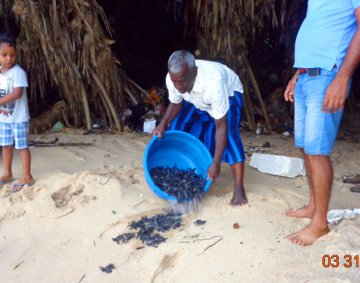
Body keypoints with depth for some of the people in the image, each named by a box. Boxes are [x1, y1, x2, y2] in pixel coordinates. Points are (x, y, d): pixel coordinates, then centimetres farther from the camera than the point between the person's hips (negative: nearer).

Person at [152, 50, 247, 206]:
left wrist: (216, 163, -37)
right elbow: (175, 103, -7)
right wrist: (163, 124, -24)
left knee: (229, 135, -27)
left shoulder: (213, 83, -45)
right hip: (197, 100, 5)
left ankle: (239, 189, -20)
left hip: (228, 94, -5)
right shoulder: (173, 78, -30)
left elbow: (221, 127, -38)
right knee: (176, 128, -7)